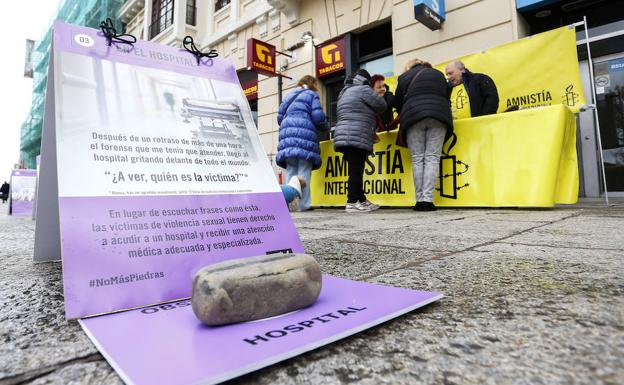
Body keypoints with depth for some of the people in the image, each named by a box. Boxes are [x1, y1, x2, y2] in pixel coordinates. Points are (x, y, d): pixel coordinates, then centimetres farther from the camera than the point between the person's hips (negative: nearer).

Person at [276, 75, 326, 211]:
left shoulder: (289, 96, 25)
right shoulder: (312, 95, 8)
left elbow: (280, 117, 21)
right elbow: (318, 117, -3)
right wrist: (321, 126, 17)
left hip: (287, 135, 5)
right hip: (305, 136, -5)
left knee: (290, 172, 6)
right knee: (304, 172, -6)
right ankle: (304, 204, -8)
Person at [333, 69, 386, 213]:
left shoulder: (345, 93, 28)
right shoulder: (363, 89, 0)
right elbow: (382, 105, 3)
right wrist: (371, 111, 21)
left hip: (346, 137, 9)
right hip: (356, 138, -9)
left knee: (356, 171, 10)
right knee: (356, 171, -10)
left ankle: (362, 200, 14)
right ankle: (351, 203, -11)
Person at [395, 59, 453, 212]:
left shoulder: (405, 77, 18)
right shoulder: (438, 74, 26)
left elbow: (398, 102, 17)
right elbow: (447, 98, 26)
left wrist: (404, 117, 31)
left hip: (413, 117, -1)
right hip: (438, 116, 1)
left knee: (417, 159, 0)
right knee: (432, 158, -3)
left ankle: (420, 200, -6)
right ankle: (428, 200, -13)